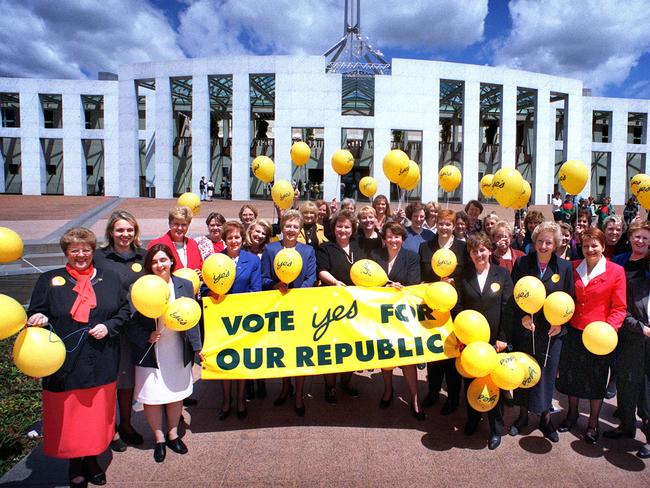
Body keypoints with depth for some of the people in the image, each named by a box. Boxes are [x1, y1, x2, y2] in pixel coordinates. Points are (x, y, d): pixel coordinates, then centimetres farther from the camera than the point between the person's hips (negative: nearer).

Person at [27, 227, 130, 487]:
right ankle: (74, 463, 30)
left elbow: (124, 309, 8)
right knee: (68, 413, 8)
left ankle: (92, 458, 33)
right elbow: (35, 315, 3)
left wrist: (109, 326, -8)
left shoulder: (109, 278, 6)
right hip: (65, 363, -1)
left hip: (101, 364, 1)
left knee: (97, 410, 12)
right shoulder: (49, 280, 2)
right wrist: (39, 320, -19)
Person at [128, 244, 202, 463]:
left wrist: (197, 347, 3)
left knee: (176, 395, 16)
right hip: (151, 353, -2)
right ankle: (159, 439, 31)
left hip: (178, 352, 2)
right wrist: (146, 337, -20)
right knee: (152, 398, 8)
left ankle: (173, 434, 38)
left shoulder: (184, 285, -2)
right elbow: (130, 323, -6)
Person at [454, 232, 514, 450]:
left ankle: (496, 428, 26)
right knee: (470, 381, 14)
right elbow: (458, 307, 0)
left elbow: (508, 308, -5)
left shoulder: (502, 274, -3)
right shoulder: (463, 276, 0)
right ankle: (472, 418, 36)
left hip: (494, 340, -1)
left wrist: (503, 338, -8)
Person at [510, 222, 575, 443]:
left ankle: (545, 418, 28)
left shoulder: (565, 267, -2)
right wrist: (522, 316, -13)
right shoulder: (521, 263, -3)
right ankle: (523, 414, 29)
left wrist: (561, 322, -9)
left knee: (547, 373, 8)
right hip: (524, 328, 1)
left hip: (551, 331, 0)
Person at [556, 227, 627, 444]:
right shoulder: (573, 268, 2)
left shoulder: (616, 271, -7)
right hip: (573, 332, 3)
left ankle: (593, 423, 30)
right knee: (571, 375, 15)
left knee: (596, 379, 12)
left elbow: (619, 308, -8)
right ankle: (572, 414, 37)